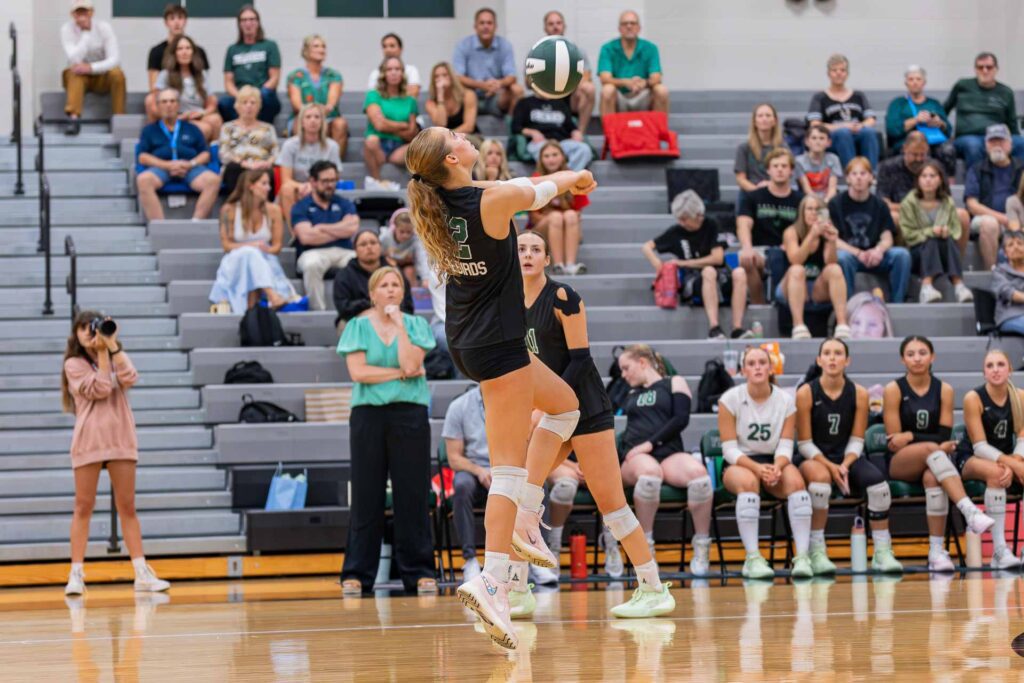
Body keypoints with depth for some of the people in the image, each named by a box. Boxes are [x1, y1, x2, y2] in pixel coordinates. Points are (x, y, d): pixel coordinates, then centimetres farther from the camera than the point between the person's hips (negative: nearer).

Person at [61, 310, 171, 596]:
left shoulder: (117, 356, 13)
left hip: (120, 439, 3)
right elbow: (99, 389, -12)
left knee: (127, 507, 3)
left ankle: (142, 574, 2)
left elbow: (129, 379, -8)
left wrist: (113, 345, -10)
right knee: (84, 507, -4)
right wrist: (101, 352, -9)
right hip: (89, 441, -3)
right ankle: (76, 575, -4)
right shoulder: (74, 364, 3)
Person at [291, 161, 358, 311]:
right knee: (312, 264, -39)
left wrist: (321, 228, -3)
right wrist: (340, 231, 1)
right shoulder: (301, 207, 9)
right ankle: (318, 310, -31)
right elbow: (305, 237, -9)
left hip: (343, 252, 2)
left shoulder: (344, 204, 19)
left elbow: (352, 228, -2)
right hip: (314, 253, -2)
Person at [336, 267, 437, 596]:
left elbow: (410, 364, -8)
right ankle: (357, 574, 3)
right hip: (369, 414, -1)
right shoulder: (358, 327, 6)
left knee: (412, 494, -1)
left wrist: (399, 324, -6)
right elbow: (357, 371, -6)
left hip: (410, 413, 1)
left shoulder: (415, 325, 8)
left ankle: (419, 571, 4)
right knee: (366, 495, 0)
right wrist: (401, 373, -7)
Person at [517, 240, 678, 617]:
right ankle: (517, 592, 3)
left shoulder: (563, 297, -11)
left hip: (585, 409, -7)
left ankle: (654, 591, -1)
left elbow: (580, 360, -14)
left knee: (609, 500, -7)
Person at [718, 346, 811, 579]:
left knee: (796, 481, -31)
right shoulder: (730, 400, -5)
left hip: (773, 462, 2)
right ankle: (752, 558, -40)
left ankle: (803, 557, -36)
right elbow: (730, 448, -9)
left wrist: (777, 467, -26)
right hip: (739, 463, -2)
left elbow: (785, 446, -4)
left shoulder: (785, 401, 1)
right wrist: (756, 468, -26)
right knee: (748, 482, -38)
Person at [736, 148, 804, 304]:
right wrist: (747, 248, -26)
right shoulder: (753, 197, 12)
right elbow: (744, 225, -4)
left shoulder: (800, 201, 14)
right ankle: (758, 305, -20)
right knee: (747, 260, -36)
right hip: (760, 251, 0)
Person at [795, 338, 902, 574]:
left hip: (846, 457, 3)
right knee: (821, 477, -38)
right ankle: (816, 553, -29)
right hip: (814, 458, -3)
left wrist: (844, 466, -17)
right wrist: (830, 467, -20)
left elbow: (856, 440, 2)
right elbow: (805, 443, -7)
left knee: (878, 483, -25)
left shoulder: (858, 394, 1)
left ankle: (882, 552, -13)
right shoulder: (806, 393, -7)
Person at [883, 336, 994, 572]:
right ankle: (970, 512, -50)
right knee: (931, 449, -35)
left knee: (933, 478, -36)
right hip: (899, 465, -2)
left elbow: (944, 436, -1)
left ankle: (936, 551, -39)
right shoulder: (894, 389, -1)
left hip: (932, 464, 2)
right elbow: (894, 443, -6)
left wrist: (911, 437, -14)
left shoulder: (944, 390, 5)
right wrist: (935, 445, -16)